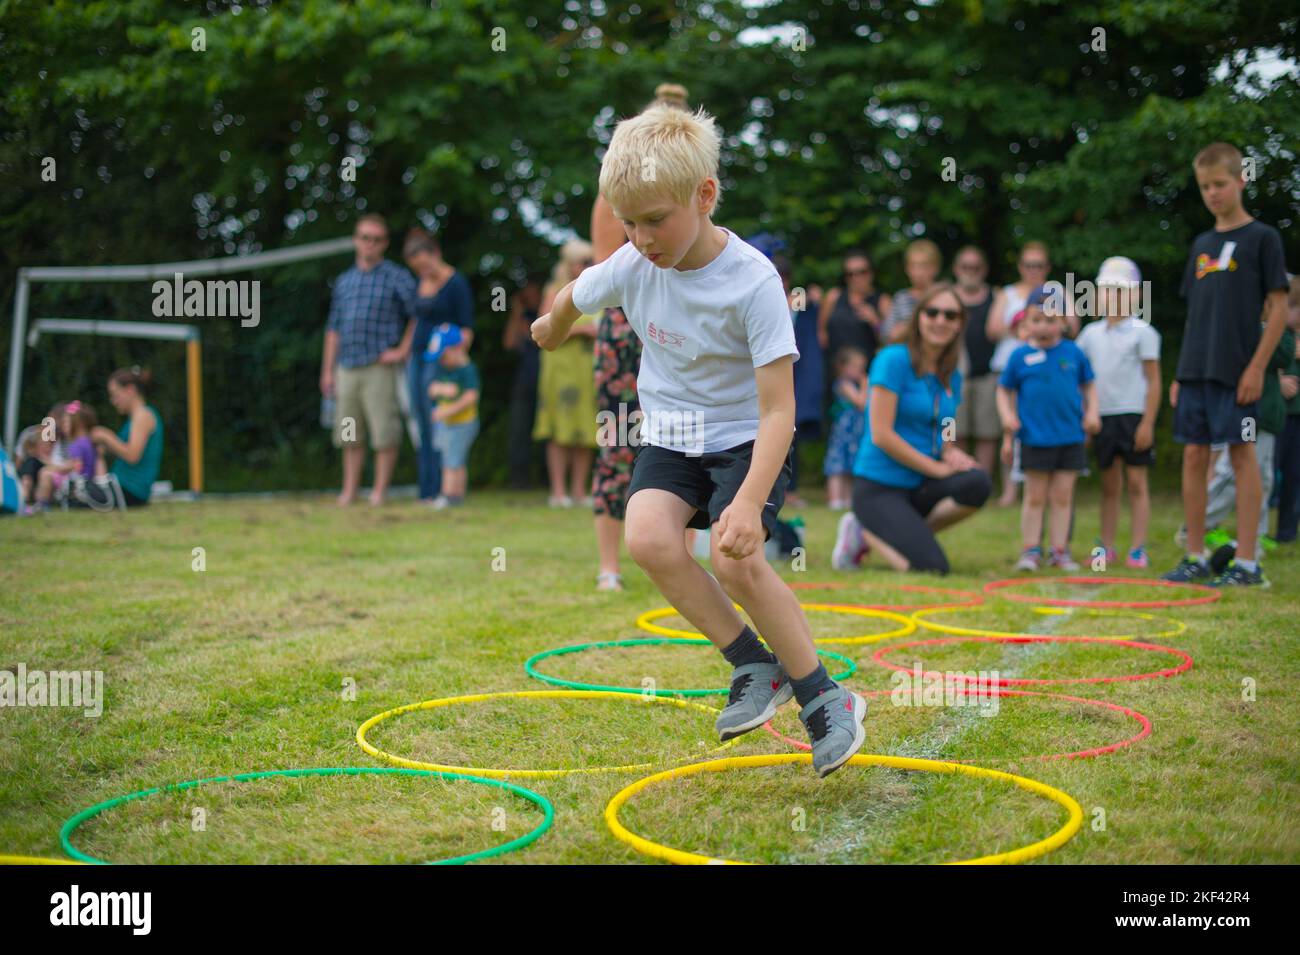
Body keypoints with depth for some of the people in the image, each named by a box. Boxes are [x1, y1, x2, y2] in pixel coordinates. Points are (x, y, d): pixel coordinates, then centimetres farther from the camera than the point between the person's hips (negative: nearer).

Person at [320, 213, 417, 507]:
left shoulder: (397, 277, 0)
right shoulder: (344, 281, 16)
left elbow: (418, 315, -3)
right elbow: (334, 327, 18)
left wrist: (403, 350, -8)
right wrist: (327, 370, 14)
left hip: (380, 368, -5)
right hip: (347, 367, 5)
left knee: (384, 433, -5)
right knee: (350, 433, 8)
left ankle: (380, 489, 2)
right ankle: (349, 490, 14)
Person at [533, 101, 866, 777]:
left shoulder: (753, 282, -24)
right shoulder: (632, 266, -9)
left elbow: (778, 410, -26)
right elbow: (571, 299, 16)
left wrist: (749, 502, -38)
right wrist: (550, 332, 36)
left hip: (746, 438, -4)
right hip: (671, 438, 5)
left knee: (735, 557, -26)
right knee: (648, 538, -23)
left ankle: (822, 696, -5)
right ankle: (754, 668, -6)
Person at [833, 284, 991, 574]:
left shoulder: (951, 377, 11)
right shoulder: (894, 360, -11)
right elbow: (881, 434, -17)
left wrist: (950, 452, -6)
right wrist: (936, 467, -16)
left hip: (921, 485, 6)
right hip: (879, 487, -6)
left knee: (977, 484, -24)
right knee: (931, 567, -22)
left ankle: (916, 532, -2)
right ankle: (864, 531, 5)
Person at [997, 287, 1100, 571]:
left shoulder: (1073, 353, 1)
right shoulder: (1021, 356, -3)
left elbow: (1088, 385, 11)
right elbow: (1004, 390, 5)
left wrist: (1092, 412, -2)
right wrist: (1007, 416, -9)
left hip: (1070, 438, 1)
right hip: (1035, 439, -1)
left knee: (1063, 497, 7)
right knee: (1035, 497, 6)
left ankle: (1060, 550, 14)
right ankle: (1031, 550, 13)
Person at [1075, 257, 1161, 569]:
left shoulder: (1142, 332, -4)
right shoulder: (1091, 333, 9)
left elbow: (1154, 381, -5)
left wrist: (1147, 423, -11)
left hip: (1134, 415, -4)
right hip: (1103, 415, 4)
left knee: (1136, 482, -1)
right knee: (1109, 484, 10)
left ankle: (1137, 549, 1)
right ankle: (1107, 546, 15)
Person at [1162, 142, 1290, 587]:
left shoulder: (1262, 238, -3)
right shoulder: (1201, 243, 15)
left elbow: (1278, 307, -6)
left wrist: (1257, 367, -13)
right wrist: (1180, 373, 13)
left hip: (1237, 369, -6)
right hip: (1195, 370, 6)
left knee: (1241, 454, -3)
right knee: (1193, 455, 6)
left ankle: (1247, 563, 1)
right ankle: (1195, 557, 14)